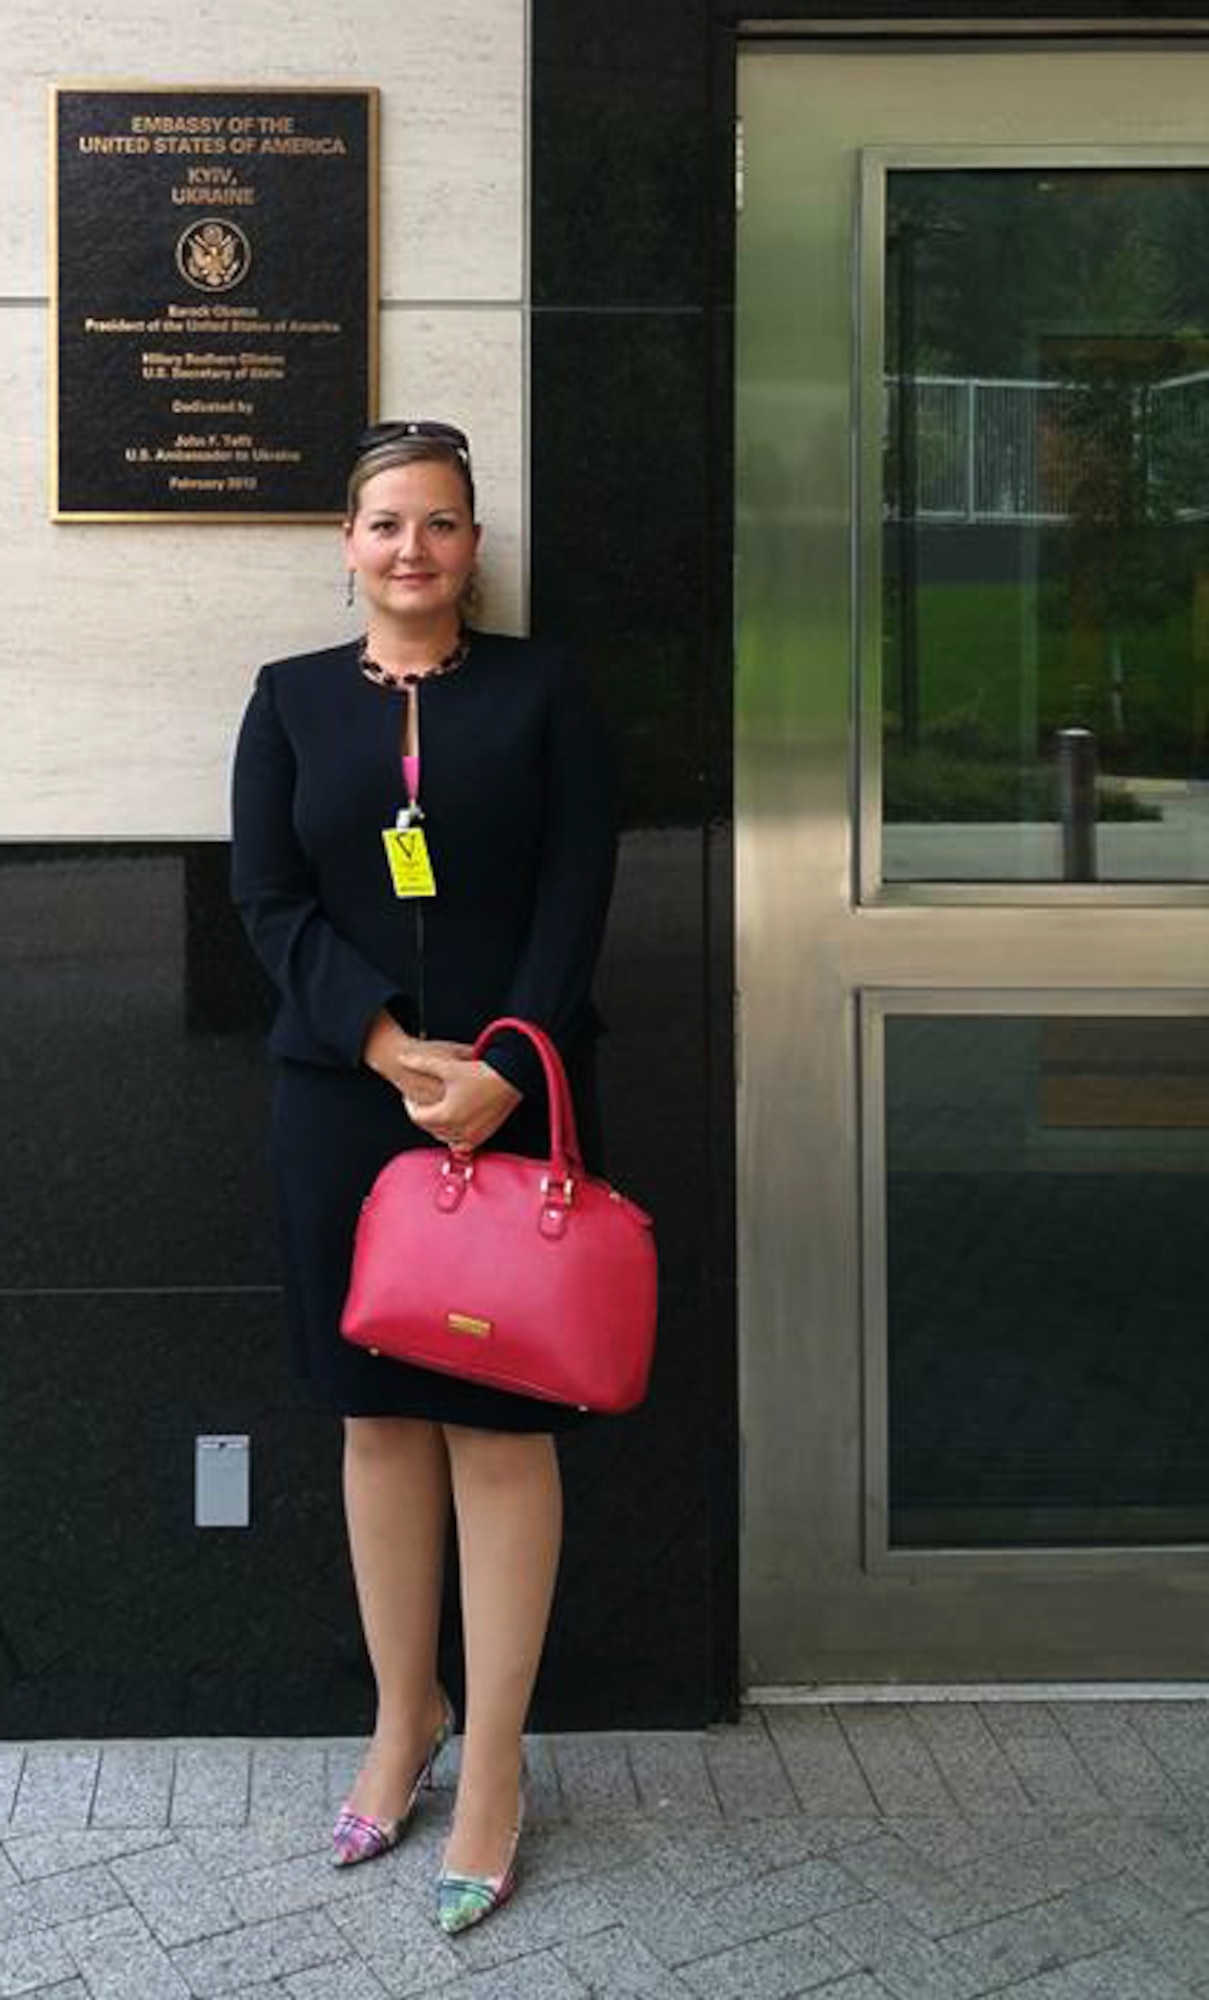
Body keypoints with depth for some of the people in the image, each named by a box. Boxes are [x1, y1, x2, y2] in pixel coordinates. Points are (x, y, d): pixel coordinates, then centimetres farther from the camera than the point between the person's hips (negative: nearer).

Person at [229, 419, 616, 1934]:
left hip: (512, 1093, -2)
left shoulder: (540, 687, 5)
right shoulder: (291, 698, 9)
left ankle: (491, 1767, 11)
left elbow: (576, 894, -3)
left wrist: (504, 1065, -15)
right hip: (342, 1092, 2)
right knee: (379, 1414, 9)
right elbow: (268, 898, 0)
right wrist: (390, 1044, -13)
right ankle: (405, 1717, 24)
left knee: (500, 1421, 0)